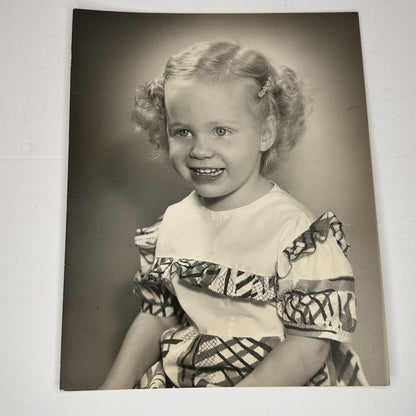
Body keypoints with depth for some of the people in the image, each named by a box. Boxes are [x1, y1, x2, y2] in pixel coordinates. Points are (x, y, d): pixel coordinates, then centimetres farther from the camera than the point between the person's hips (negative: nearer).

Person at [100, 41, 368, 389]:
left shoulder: (298, 233, -15)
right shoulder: (172, 223, 3)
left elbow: (309, 347, -14)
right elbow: (157, 316, 11)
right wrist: (114, 388, 1)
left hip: (275, 387, -4)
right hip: (184, 379, 5)